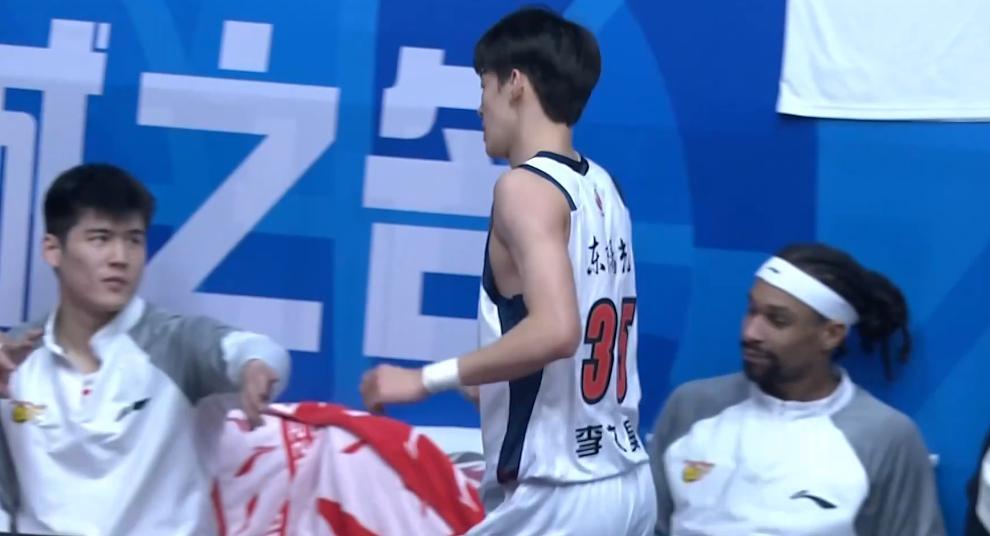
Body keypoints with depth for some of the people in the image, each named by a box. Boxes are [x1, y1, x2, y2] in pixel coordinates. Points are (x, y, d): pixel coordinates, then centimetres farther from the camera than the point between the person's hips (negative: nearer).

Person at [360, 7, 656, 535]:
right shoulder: (601, 187, 12)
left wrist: (428, 378, -20)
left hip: (555, 494, -8)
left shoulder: (526, 185, -14)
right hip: (624, 483, 8)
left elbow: (556, 330, -27)